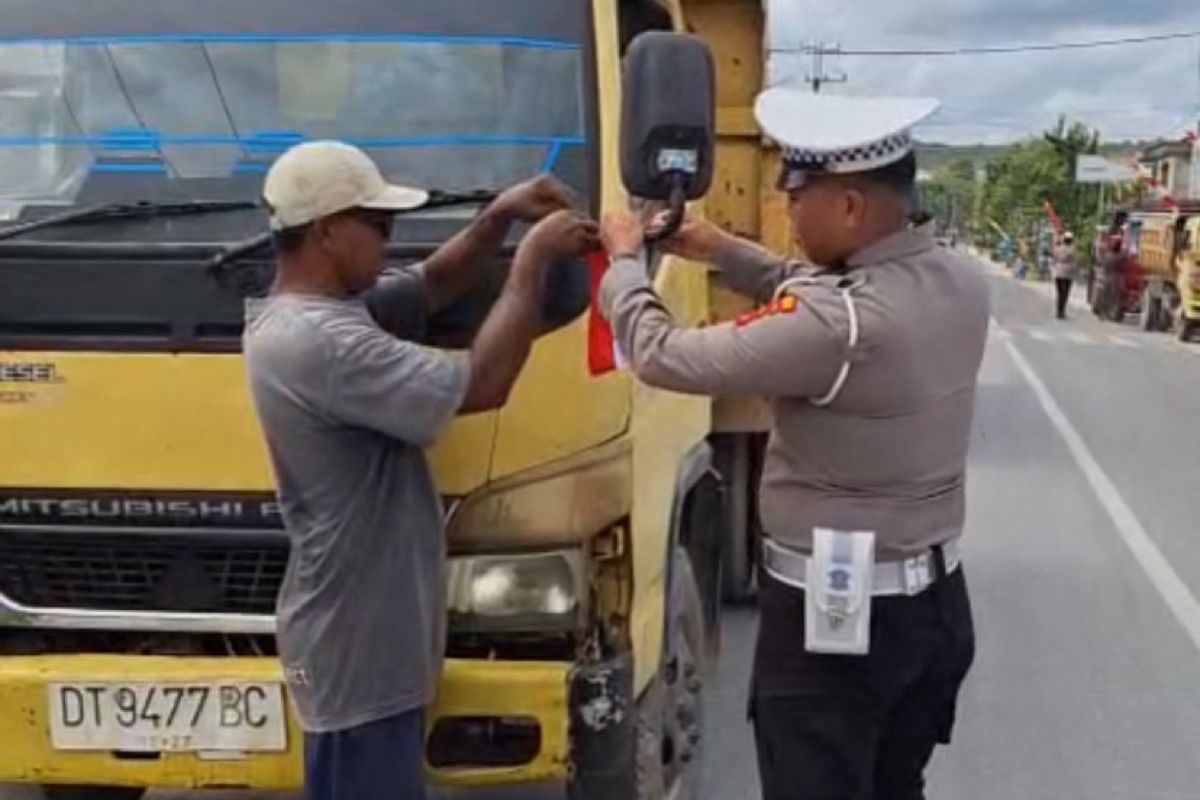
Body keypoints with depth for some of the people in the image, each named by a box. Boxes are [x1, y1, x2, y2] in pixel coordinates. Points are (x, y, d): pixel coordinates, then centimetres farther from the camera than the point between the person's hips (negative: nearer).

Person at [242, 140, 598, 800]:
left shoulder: (313, 311, 7)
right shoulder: (317, 343, -26)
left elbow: (432, 287, 18)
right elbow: (482, 385, -27)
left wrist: (498, 218, 2)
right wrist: (533, 261, -16)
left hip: (365, 632, 10)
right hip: (355, 647, -10)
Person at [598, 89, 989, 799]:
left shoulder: (838, 326, -29)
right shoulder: (964, 282, -3)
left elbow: (664, 357, -20)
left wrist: (625, 261, -3)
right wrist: (725, 252, 12)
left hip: (835, 615, -8)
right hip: (938, 600, 8)